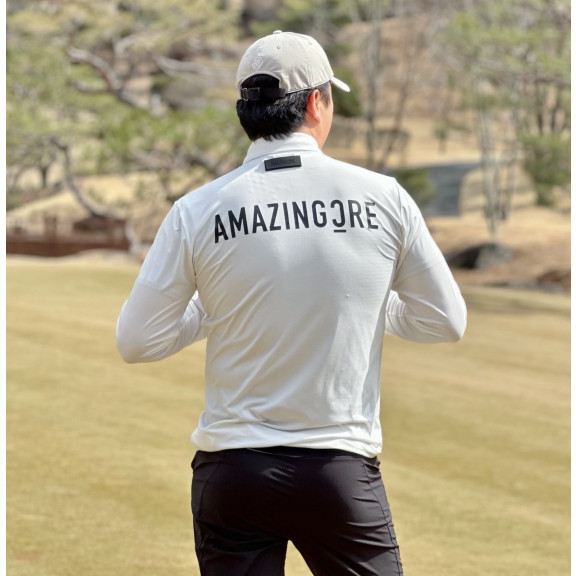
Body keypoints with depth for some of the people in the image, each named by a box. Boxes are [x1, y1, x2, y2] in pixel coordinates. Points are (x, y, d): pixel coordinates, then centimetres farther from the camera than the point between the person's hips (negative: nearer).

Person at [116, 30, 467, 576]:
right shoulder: (382, 197, -3)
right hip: (342, 469, 0)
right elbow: (446, 321, 7)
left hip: (230, 474, 1)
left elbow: (137, 341, 0)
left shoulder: (197, 212, -5)